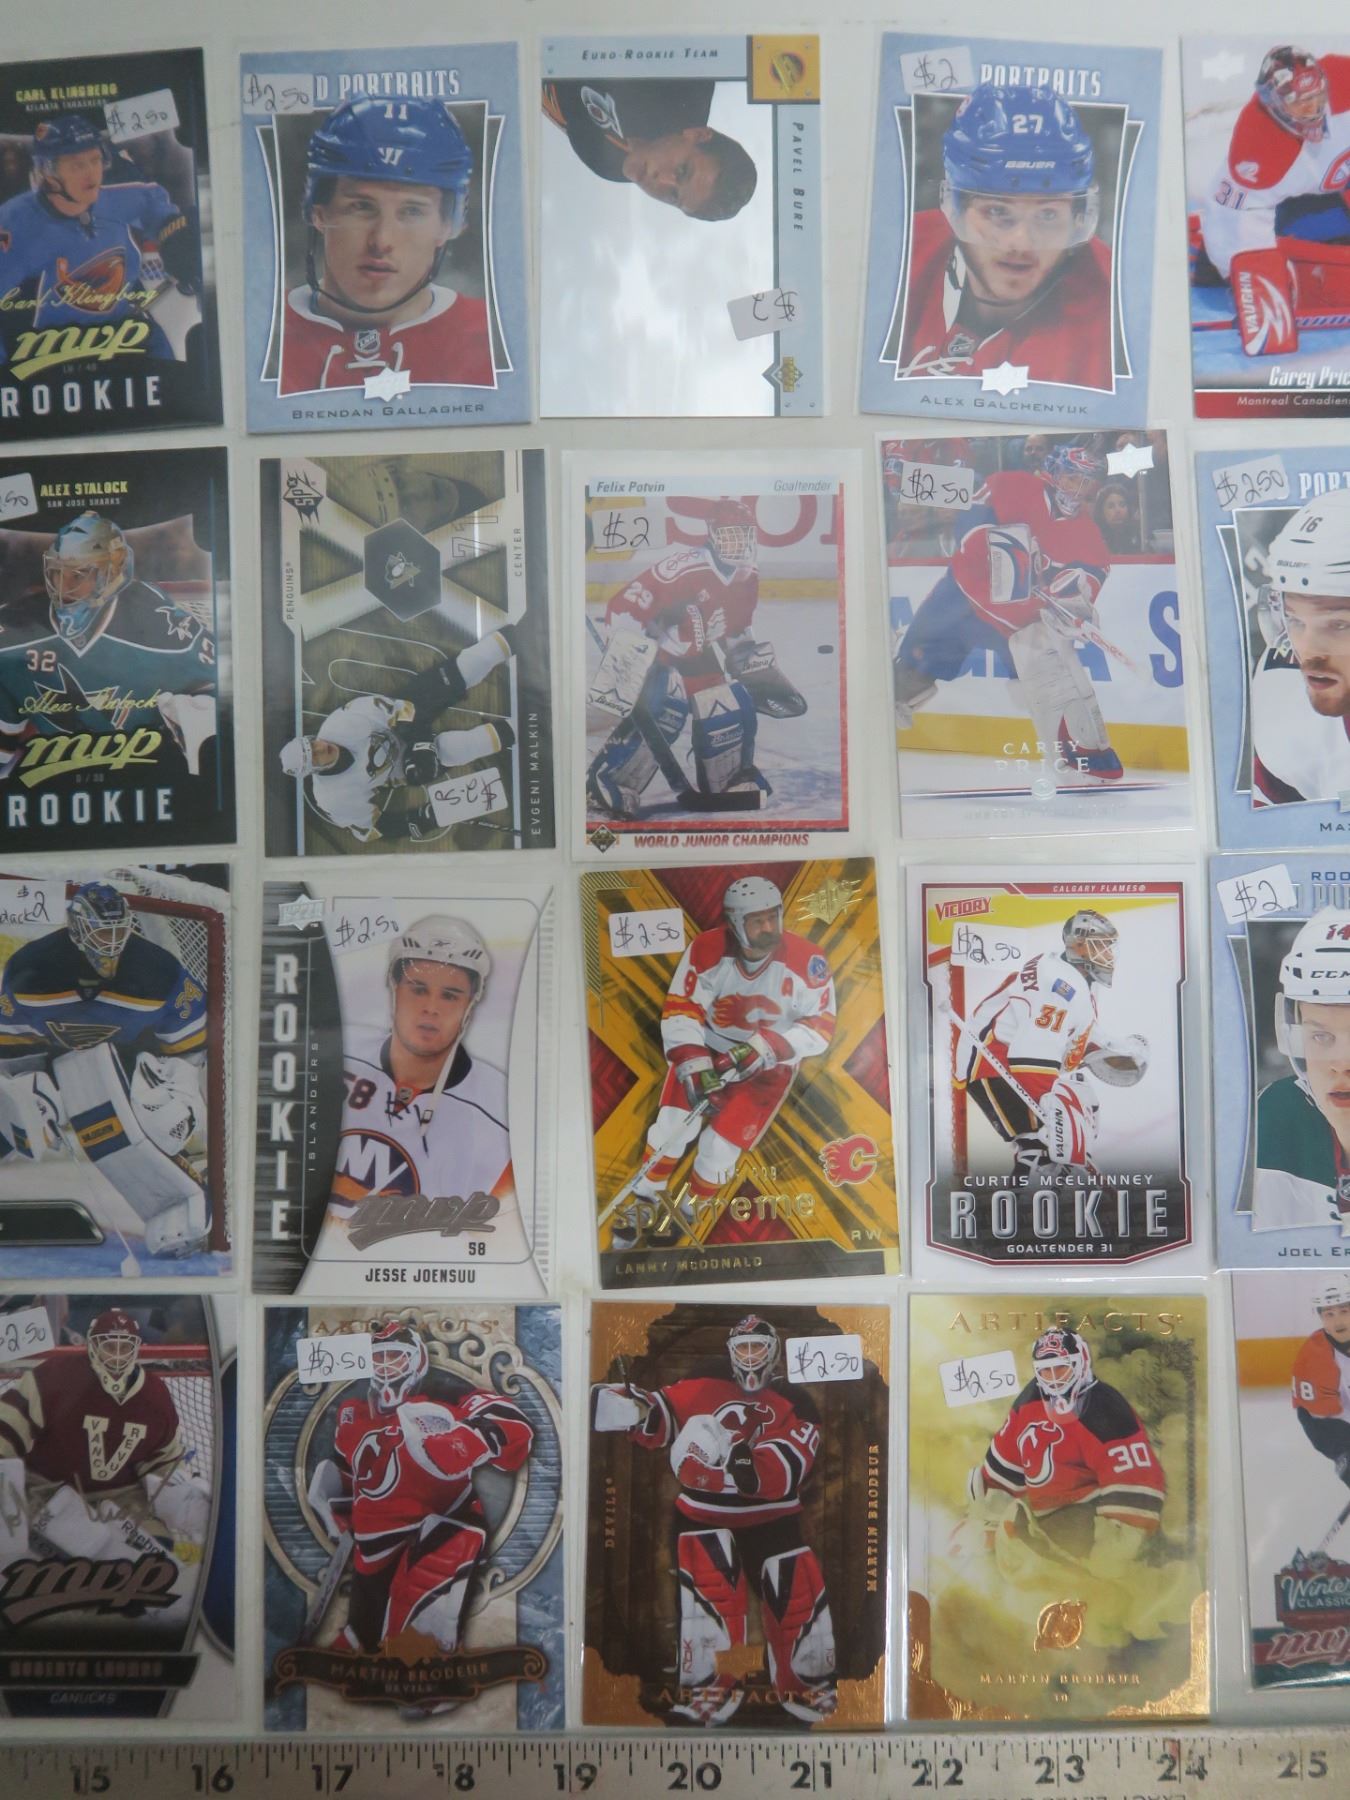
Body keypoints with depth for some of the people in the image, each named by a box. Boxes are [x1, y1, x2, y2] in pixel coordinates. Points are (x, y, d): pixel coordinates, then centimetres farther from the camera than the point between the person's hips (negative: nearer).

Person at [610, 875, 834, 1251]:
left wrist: (765, 1048, -28)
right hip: (708, 1047, 1)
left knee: (719, 1145, -10)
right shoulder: (706, 950, -19)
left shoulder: (806, 962, -22)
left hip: (769, 1064, -1)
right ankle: (643, 1204, 15)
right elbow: (680, 1010, -15)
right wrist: (694, 1066, -27)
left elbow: (820, 1026, -16)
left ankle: (688, 1211, 20)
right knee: (672, 1125, -11)